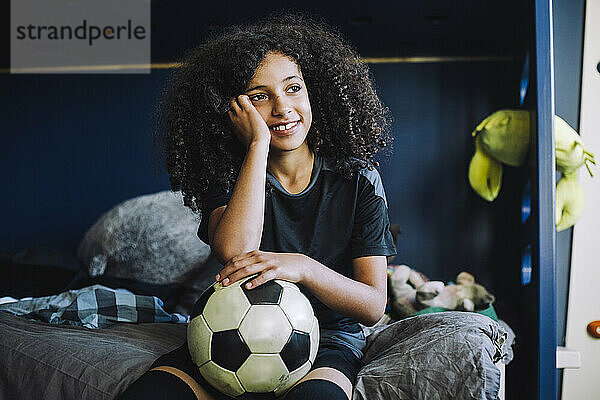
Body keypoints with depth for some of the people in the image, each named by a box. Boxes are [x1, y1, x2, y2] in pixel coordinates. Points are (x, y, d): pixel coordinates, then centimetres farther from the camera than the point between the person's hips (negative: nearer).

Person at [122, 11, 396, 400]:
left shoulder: (357, 178, -3)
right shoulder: (225, 175, -1)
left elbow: (374, 305, -7)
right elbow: (234, 252, -23)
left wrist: (303, 267, -26)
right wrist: (258, 145, -18)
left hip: (329, 339, -1)